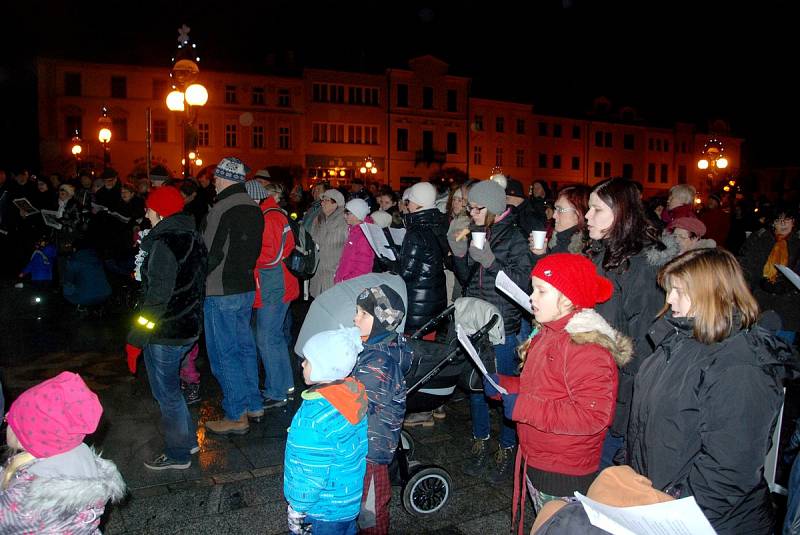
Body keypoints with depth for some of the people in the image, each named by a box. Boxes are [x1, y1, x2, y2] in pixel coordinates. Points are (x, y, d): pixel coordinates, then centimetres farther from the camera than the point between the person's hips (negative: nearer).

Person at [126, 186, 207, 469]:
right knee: (170, 388, 24)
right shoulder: (193, 237, 7)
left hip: (165, 333, -9)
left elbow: (157, 297, -23)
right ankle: (188, 439, 36)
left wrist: (136, 338, -18)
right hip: (189, 327, 9)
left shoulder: (164, 244, -21)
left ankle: (178, 454, 21)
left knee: (167, 393, 7)